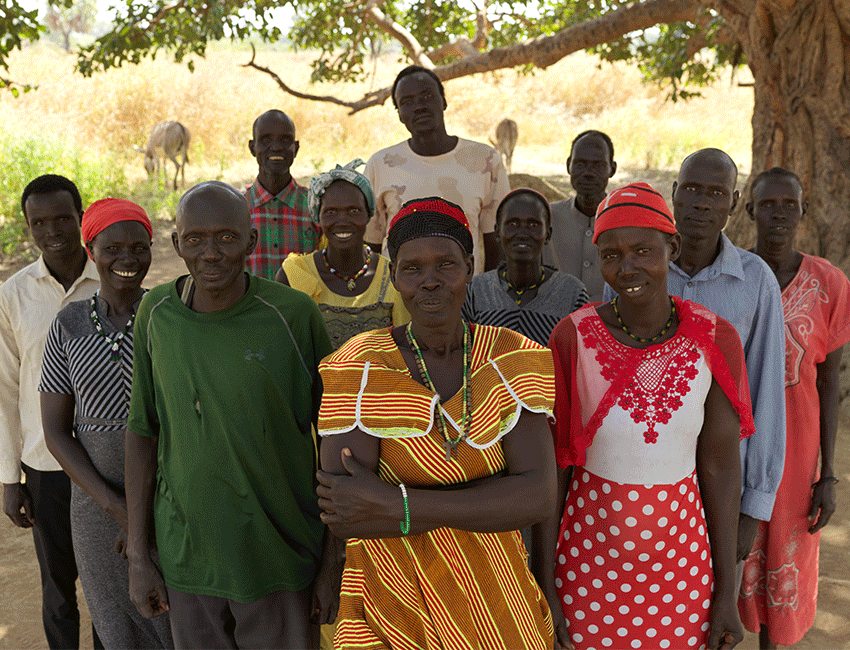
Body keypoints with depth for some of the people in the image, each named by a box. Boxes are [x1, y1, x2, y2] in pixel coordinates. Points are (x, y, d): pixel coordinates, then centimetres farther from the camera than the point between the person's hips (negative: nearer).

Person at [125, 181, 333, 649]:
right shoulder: (156, 313, -5)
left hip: (279, 558, -2)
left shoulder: (293, 315, -14)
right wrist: (138, 556, 3)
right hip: (186, 556, 3)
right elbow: (143, 430, 2)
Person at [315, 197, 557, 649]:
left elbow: (539, 495, -18)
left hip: (495, 603, 2)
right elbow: (341, 517, -22)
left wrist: (399, 506, -26)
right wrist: (488, 500, -23)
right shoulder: (358, 371, -14)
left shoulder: (512, 361, -9)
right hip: (389, 601, -2)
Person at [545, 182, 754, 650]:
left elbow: (720, 469, -3)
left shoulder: (714, 340, -10)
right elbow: (552, 465, -8)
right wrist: (545, 586, -5)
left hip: (679, 557, 1)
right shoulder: (572, 338, -14)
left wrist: (727, 593, 0)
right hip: (589, 555, -1)